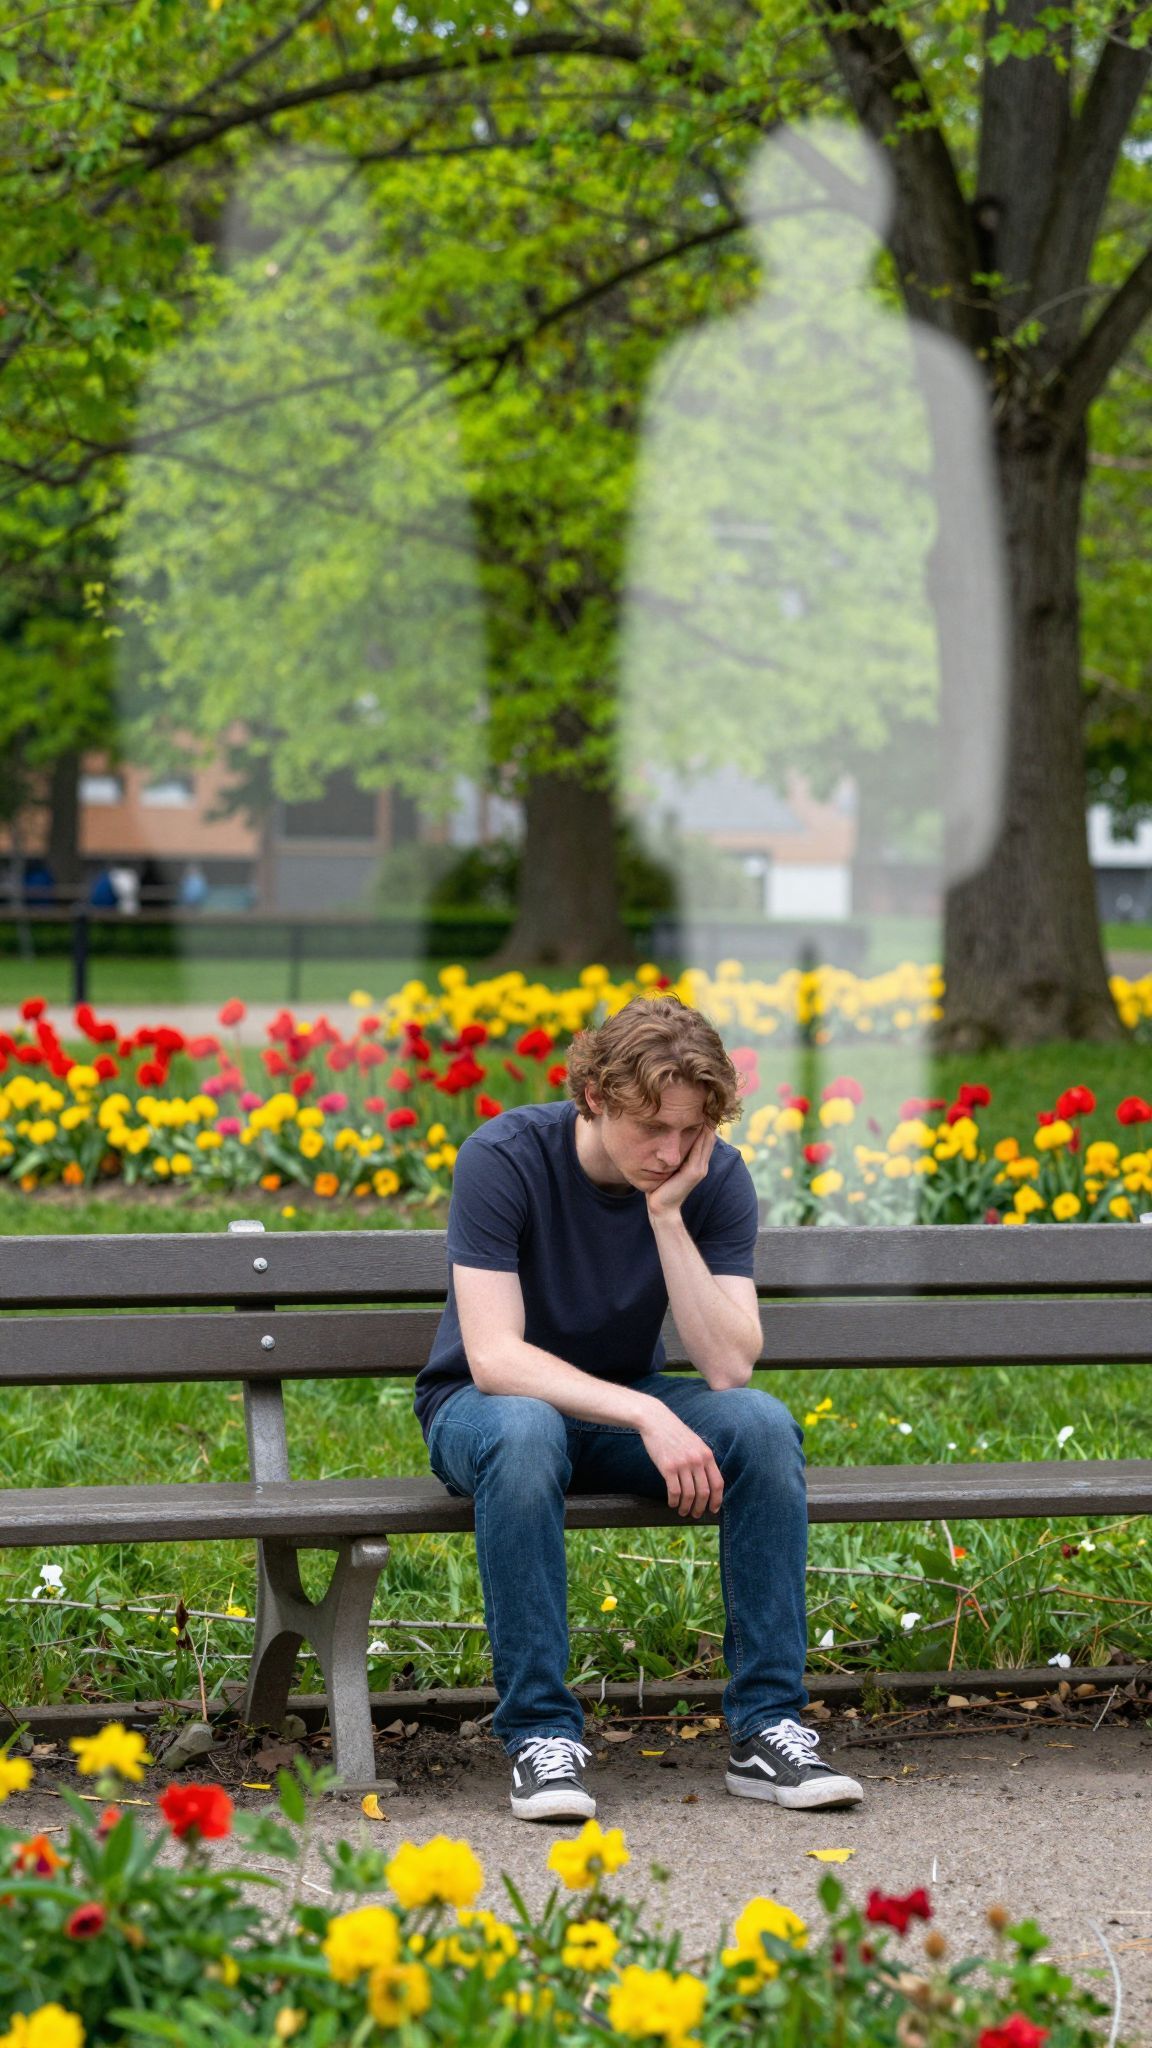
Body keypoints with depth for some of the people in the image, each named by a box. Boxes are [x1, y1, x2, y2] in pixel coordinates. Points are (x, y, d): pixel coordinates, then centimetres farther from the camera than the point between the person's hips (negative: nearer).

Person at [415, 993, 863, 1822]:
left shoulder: (716, 1179, -12)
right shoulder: (503, 1160, -22)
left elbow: (728, 1369, -21)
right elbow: (494, 1358, -29)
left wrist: (667, 1214, -28)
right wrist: (646, 1415, -39)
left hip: (629, 1407, 3)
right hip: (484, 1406, -3)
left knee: (762, 1422, -27)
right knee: (525, 1432, -40)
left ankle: (768, 1729, -22)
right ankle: (541, 1733, -31)